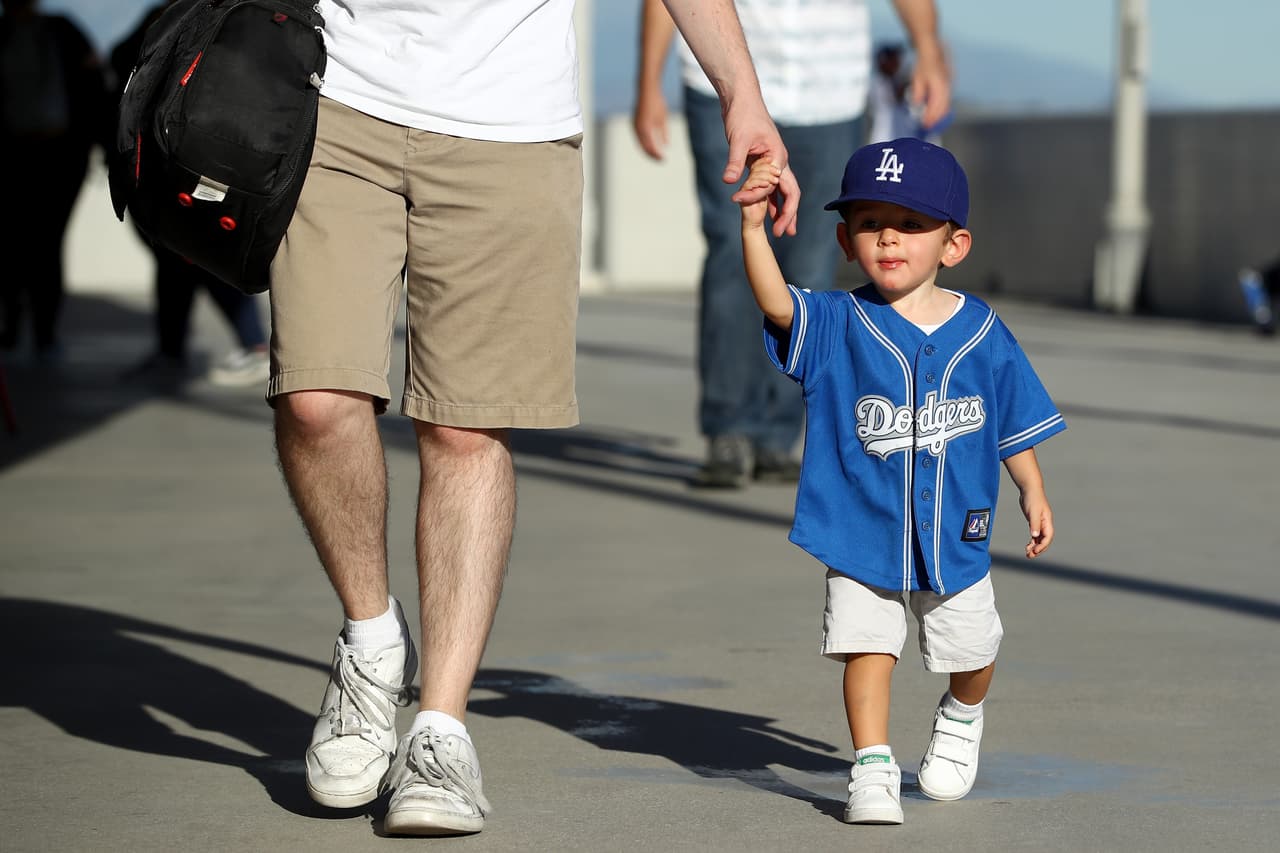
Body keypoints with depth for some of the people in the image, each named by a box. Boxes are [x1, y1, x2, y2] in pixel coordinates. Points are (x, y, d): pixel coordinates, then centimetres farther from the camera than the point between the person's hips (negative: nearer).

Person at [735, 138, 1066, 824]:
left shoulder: (982, 334, -4)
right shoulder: (835, 327, -10)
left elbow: (1014, 421, 8)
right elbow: (775, 303, -30)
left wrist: (1032, 492, 8)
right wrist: (752, 224, -43)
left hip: (957, 532, 2)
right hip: (861, 536, -2)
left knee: (970, 652, 16)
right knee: (867, 648, -11)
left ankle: (961, 718, 46)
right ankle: (872, 768, -4)